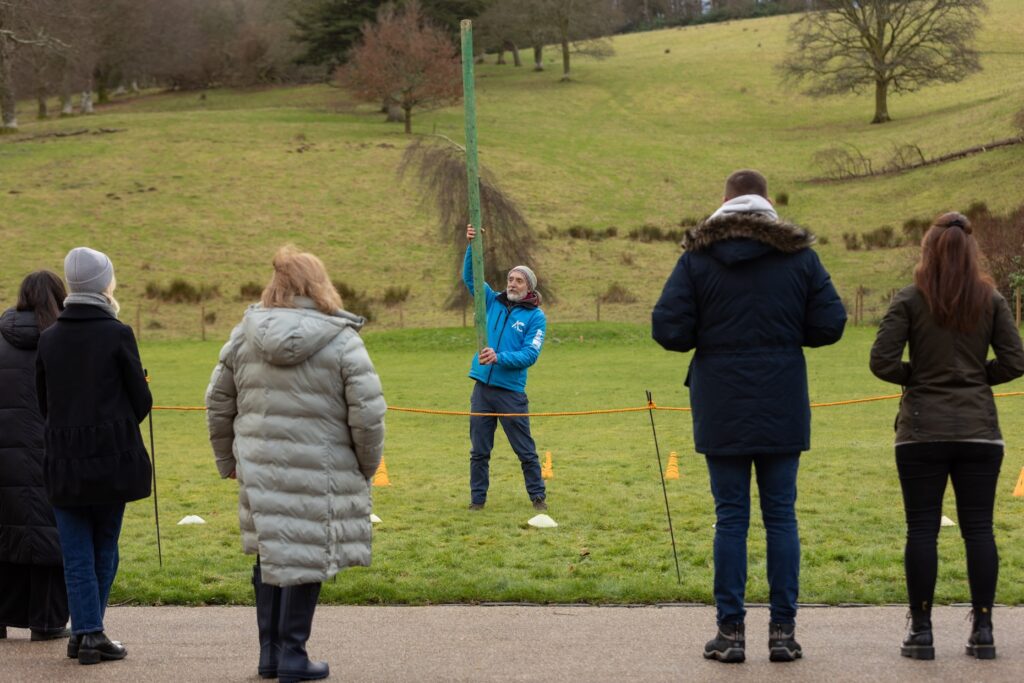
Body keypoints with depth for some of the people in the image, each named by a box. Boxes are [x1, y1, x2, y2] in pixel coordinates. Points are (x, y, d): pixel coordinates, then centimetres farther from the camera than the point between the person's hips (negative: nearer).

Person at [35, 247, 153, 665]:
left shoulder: (49, 338, 2)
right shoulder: (117, 334, -9)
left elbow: (43, 404, 8)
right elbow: (141, 401, -5)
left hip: (64, 460, 2)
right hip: (113, 458, -2)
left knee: (77, 553, 5)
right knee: (105, 548, 11)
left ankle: (86, 631, -1)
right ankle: (90, 630, 11)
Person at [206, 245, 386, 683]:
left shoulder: (244, 336, 5)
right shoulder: (342, 343, -9)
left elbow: (218, 404, 11)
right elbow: (368, 414, -10)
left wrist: (228, 461, 22)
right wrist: (367, 467, 5)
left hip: (260, 468, 4)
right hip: (320, 475, -4)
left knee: (271, 556, 16)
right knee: (305, 558, 4)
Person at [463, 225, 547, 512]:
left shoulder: (535, 316, -3)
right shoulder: (493, 302, 9)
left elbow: (530, 354, -12)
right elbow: (470, 276, 4)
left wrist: (499, 358, -24)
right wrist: (473, 246, -12)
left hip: (511, 391, -4)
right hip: (482, 387, 4)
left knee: (525, 449, 3)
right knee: (478, 450, 7)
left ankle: (538, 497, 13)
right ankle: (477, 498, 15)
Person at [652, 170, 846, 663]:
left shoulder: (698, 256, -4)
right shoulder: (799, 253, 0)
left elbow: (668, 329, -9)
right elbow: (830, 324, -2)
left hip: (722, 410, -1)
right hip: (782, 411, 1)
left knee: (730, 517, 3)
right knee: (780, 516, 6)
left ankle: (731, 630, 4)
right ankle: (783, 631, 5)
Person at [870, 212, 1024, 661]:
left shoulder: (910, 300, -6)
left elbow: (882, 362, -10)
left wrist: (915, 376, 8)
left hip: (923, 431, -2)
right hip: (978, 430, 2)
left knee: (922, 529, 3)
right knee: (978, 528, 6)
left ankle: (921, 631, 4)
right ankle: (983, 630, 5)